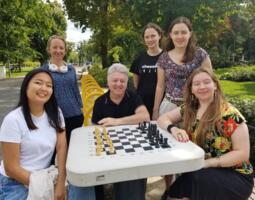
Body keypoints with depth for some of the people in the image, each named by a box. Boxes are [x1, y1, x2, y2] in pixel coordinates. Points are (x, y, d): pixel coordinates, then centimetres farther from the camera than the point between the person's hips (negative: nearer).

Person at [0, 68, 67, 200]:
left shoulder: (55, 113, -4)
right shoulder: (13, 120, -17)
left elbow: (61, 147, -6)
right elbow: (11, 168, -15)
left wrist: (60, 183, -14)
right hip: (14, 184, -4)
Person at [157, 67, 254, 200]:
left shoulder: (230, 114, -16)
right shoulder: (189, 109, -1)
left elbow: (242, 153, -16)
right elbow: (162, 119, 2)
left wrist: (206, 162, -26)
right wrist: (173, 129, -21)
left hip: (234, 175, -3)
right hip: (199, 171, 4)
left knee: (200, 178, -32)